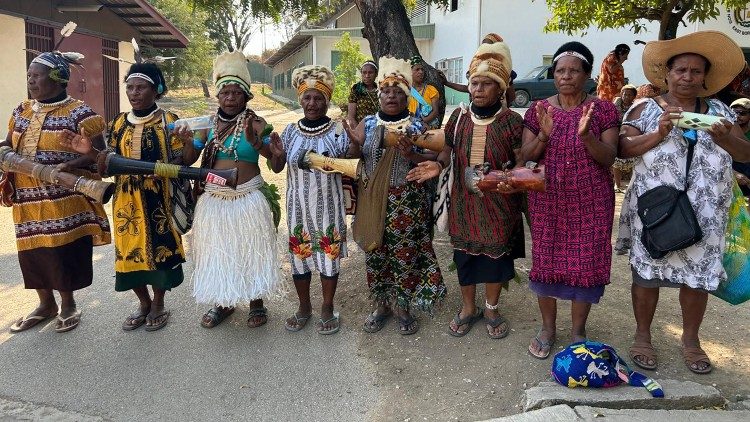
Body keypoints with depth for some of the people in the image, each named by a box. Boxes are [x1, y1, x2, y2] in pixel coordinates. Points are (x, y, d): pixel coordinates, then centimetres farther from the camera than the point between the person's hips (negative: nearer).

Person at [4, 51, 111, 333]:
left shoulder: (78, 112, -8)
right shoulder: (22, 110, 13)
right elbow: (9, 145, 21)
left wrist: (69, 166, -22)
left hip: (64, 200, -6)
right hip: (28, 199, 6)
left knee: (64, 252, 1)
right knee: (33, 252, 13)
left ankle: (68, 305, 22)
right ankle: (46, 304, 32)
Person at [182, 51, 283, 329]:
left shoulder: (255, 123, -6)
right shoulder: (208, 125, 5)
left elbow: (275, 157, -20)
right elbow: (188, 160, 5)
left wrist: (254, 141, -37)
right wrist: (188, 138, -13)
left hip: (247, 199, -3)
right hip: (214, 199, 4)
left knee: (250, 249, 6)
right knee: (216, 251, 12)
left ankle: (256, 303, 24)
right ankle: (223, 303, 30)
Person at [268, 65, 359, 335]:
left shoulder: (338, 131, -7)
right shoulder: (290, 131, 0)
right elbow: (277, 169, 5)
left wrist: (354, 151, -24)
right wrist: (278, 154, -17)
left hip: (328, 205, -2)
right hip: (298, 205, 2)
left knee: (329, 253, 6)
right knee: (298, 254, 10)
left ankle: (327, 308, 26)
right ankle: (304, 307, 30)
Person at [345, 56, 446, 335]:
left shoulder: (417, 127, -1)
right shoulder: (368, 124, 5)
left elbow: (433, 161, -4)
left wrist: (411, 155, -22)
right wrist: (353, 143, -17)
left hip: (407, 202, -2)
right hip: (373, 201, 2)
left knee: (405, 253, 5)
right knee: (375, 252, 10)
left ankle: (403, 307, 24)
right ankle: (381, 305, 29)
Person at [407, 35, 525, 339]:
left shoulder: (511, 121, -9)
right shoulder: (459, 117, 0)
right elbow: (448, 148, 11)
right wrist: (438, 165, -10)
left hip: (499, 202, -3)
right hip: (464, 200, 3)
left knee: (496, 251, 9)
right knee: (464, 251, 12)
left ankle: (491, 308, 32)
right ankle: (468, 307, 33)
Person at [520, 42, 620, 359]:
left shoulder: (603, 110, 1)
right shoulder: (539, 110, 4)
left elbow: (609, 158, -5)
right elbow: (526, 156, 1)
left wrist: (586, 135, -23)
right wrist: (544, 135, -18)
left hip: (591, 202, -1)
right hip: (548, 201, 1)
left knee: (586, 264, 3)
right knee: (546, 261, 6)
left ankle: (578, 332, 22)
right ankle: (547, 328, 24)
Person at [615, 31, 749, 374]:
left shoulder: (719, 112, 8)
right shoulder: (645, 110, 0)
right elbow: (623, 149, -9)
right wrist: (659, 134, -24)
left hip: (704, 214, 3)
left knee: (698, 276, 10)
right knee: (647, 273, 6)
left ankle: (690, 339, 30)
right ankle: (642, 335, 25)